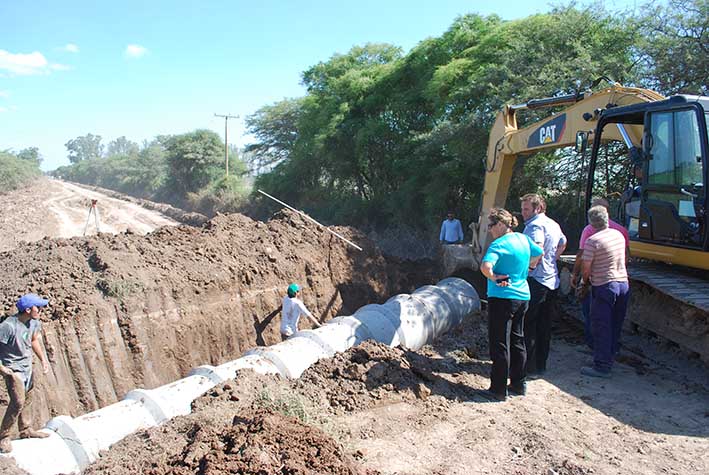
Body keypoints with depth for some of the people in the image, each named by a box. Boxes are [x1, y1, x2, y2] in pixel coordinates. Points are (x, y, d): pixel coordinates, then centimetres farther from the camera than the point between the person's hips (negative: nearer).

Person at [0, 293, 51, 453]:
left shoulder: (34, 322, -5)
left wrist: (43, 359, 8)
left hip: (27, 366, 7)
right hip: (13, 369, -7)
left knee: (27, 400, 17)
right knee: (18, 402, -12)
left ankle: (26, 430, 32)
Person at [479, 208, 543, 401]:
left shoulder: (499, 244, -18)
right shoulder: (523, 238, 6)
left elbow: (485, 266, -33)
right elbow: (539, 253, 24)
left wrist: (493, 278, -16)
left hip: (502, 298, -8)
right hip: (522, 296, 8)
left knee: (500, 345, 1)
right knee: (517, 341, 18)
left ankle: (498, 390, 8)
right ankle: (519, 384, 28)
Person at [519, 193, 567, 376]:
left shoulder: (535, 225, -15)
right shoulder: (554, 224, 15)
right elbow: (563, 243, 32)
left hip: (536, 281, -9)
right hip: (552, 280, 10)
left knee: (527, 324, -2)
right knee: (544, 324, 14)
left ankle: (529, 366, 1)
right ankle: (541, 364, 22)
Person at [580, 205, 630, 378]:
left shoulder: (593, 241, -15)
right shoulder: (619, 235, 6)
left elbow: (586, 268, -11)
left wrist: (585, 281, 10)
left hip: (604, 286, -7)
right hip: (623, 283, 7)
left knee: (601, 328, -1)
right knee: (616, 326, 16)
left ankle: (602, 367, 2)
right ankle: (610, 356, 27)